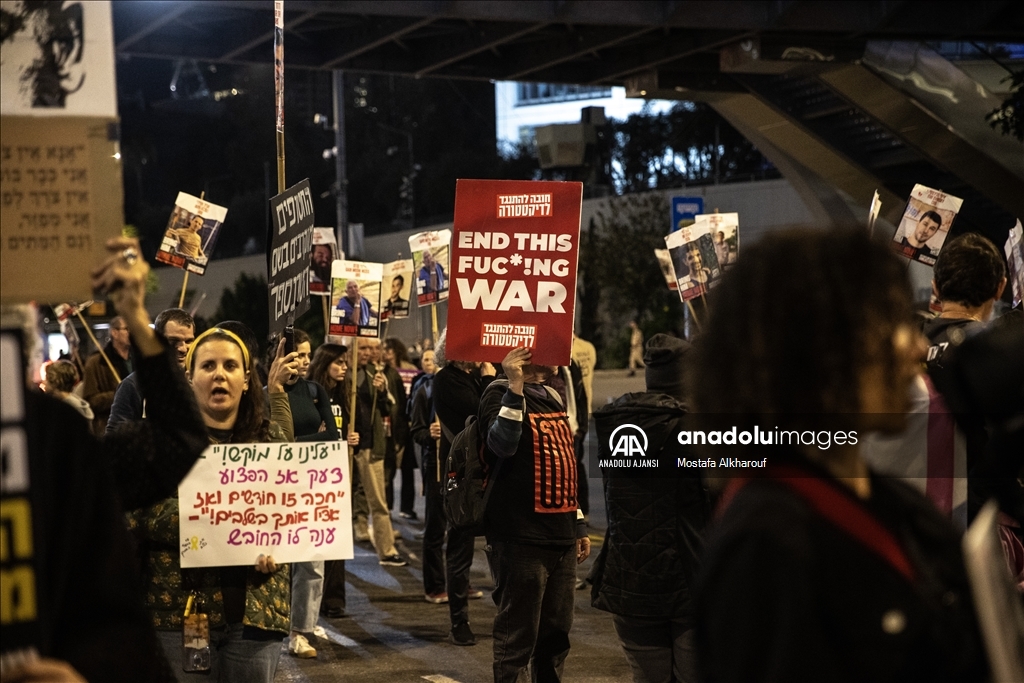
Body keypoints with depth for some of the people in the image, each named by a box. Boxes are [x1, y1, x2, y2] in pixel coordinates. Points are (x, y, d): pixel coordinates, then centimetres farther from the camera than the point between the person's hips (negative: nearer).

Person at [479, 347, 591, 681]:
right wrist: (515, 387, -29)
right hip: (521, 536, -8)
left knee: (555, 634, 13)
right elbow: (502, 445, -26)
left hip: (561, 536, 8)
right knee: (517, 636, -4)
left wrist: (579, 526, 21)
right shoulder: (501, 394, -7)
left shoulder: (552, 398, 16)